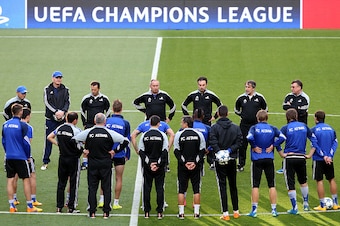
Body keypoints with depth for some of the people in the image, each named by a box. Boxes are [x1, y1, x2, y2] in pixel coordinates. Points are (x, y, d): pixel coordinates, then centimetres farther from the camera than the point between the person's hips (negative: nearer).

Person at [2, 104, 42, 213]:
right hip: (21, 157, -5)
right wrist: (28, 156, 2)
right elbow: (26, 142, -11)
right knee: (26, 180, 2)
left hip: (9, 157, 5)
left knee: (10, 180, 8)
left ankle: (11, 206, 8)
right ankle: (30, 206, 4)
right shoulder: (22, 125, -12)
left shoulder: (5, 125, 4)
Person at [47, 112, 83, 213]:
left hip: (62, 158, 5)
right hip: (74, 159, -5)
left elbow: (49, 137, 9)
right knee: (74, 184, 4)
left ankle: (59, 207, 12)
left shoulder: (60, 128, 2)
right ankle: (71, 208, 4)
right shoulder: (76, 130, -14)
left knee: (61, 182, 11)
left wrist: (58, 144, 9)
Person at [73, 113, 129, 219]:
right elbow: (125, 141, -7)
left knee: (92, 187, 7)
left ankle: (92, 212, 6)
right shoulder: (109, 133, -7)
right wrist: (115, 151, 1)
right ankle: (106, 212, 5)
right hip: (106, 164, -1)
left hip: (92, 163, 1)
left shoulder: (88, 132, -4)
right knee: (106, 188, 6)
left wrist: (83, 150, 5)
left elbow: (74, 139, -1)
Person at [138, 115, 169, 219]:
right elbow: (165, 152, -8)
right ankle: (159, 212, 2)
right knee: (160, 188, 5)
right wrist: (158, 164, -6)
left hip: (147, 166, 1)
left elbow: (141, 152, -4)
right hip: (160, 167, -1)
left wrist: (148, 163, -5)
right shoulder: (162, 135, -5)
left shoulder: (144, 135, -1)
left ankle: (147, 211, 7)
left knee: (147, 187, 7)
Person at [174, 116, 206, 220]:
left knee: (181, 190, 5)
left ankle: (181, 213, 4)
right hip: (196, 166, 1)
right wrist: (195, 162, -4)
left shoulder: (179, 134, -6)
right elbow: (202, 151, -2)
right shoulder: (199, 134, 0)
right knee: (196, 189, 7)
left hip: (182, 166, -1)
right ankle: (196, 212, 6)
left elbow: (176, 151, -8)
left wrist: (184, 162, -6)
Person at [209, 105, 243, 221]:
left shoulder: (214, 127, -6)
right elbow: (239, 142, -4)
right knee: (233, 185, 15)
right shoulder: (236, 127, 3)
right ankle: (236, 211, 21)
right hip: (232, 160, 3)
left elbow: (213, 143, -18)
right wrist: (230, 150, -8)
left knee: (222, 186, -1)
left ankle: (225, 213, -5)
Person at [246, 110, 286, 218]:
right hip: (269, 159, 2)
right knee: (271, 185, 8)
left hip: (257, 159, -2)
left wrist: (254, 147, -9)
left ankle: (254, 210, 2)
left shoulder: (254, 128, -5)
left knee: (255, 185, 3)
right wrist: (273, 145, -3)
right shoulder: (272, 128, 2)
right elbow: (282, 137, -11)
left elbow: (249, 137, -24)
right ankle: (274, 210, 8)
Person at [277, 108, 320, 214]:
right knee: (303, 181, 24)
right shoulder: (303, 126, 5)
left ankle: (294, 208, 3)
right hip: (301, 157, 3)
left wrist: (282, 154, -7)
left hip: (289, 158, -3)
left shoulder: (286, 128, -6)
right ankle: (306, 204, 30)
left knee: (290, 184, 3)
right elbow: (313, 138, 9)